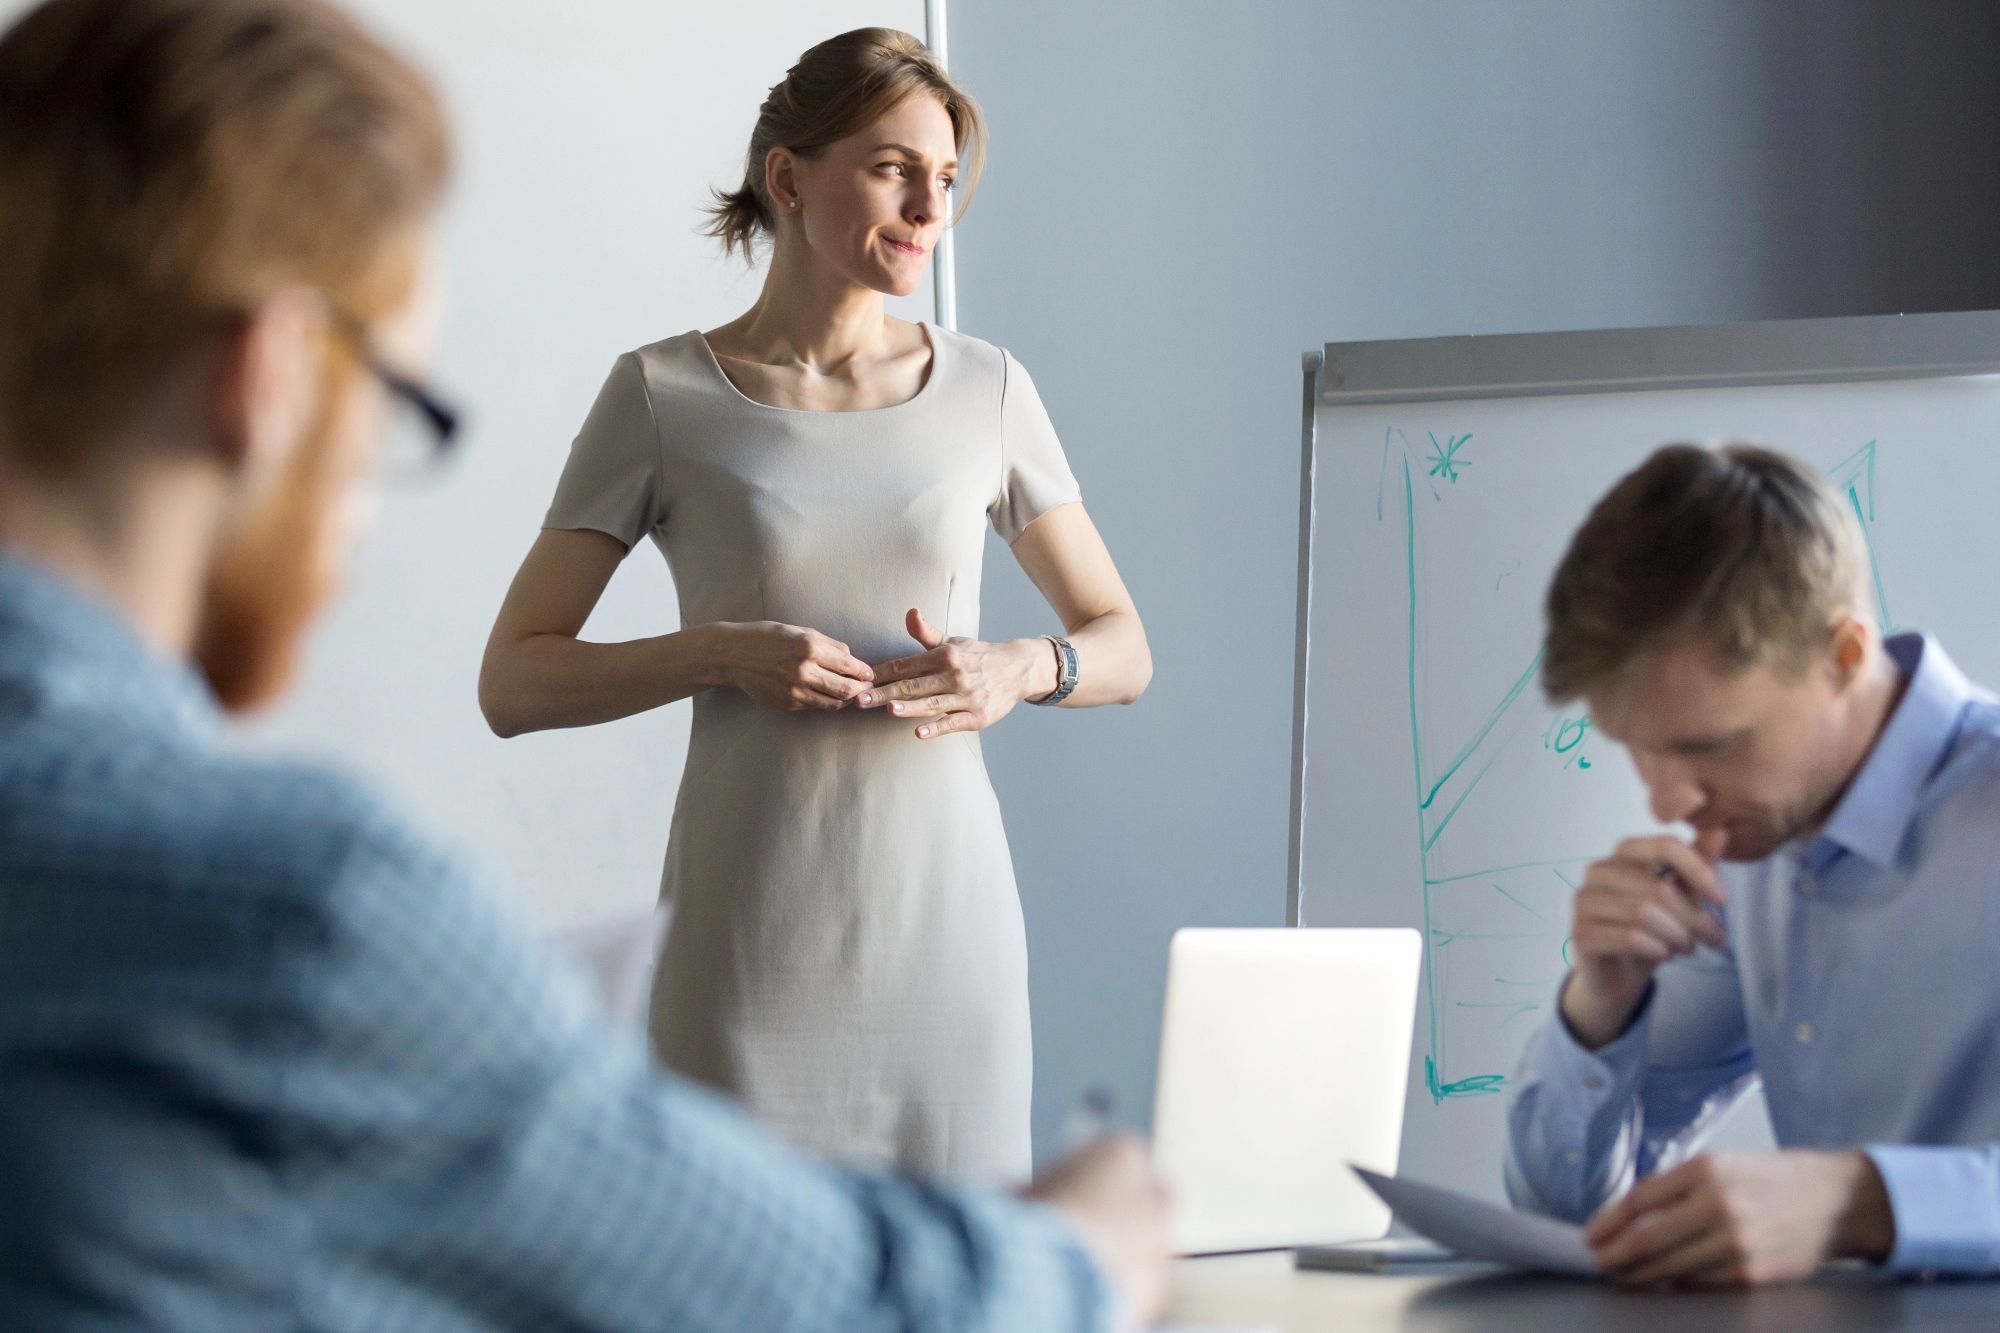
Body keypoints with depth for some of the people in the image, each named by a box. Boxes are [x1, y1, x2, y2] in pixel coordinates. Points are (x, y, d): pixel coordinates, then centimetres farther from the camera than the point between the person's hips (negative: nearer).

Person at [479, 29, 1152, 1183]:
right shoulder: (662, 396, 1)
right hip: (749, 942, -2)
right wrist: (719, 654, -14)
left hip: (948, 917, 2)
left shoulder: (986, 389, 8)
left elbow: (1125, 650, 14)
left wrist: (1021, 672, -8)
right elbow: (512, 682, 0)